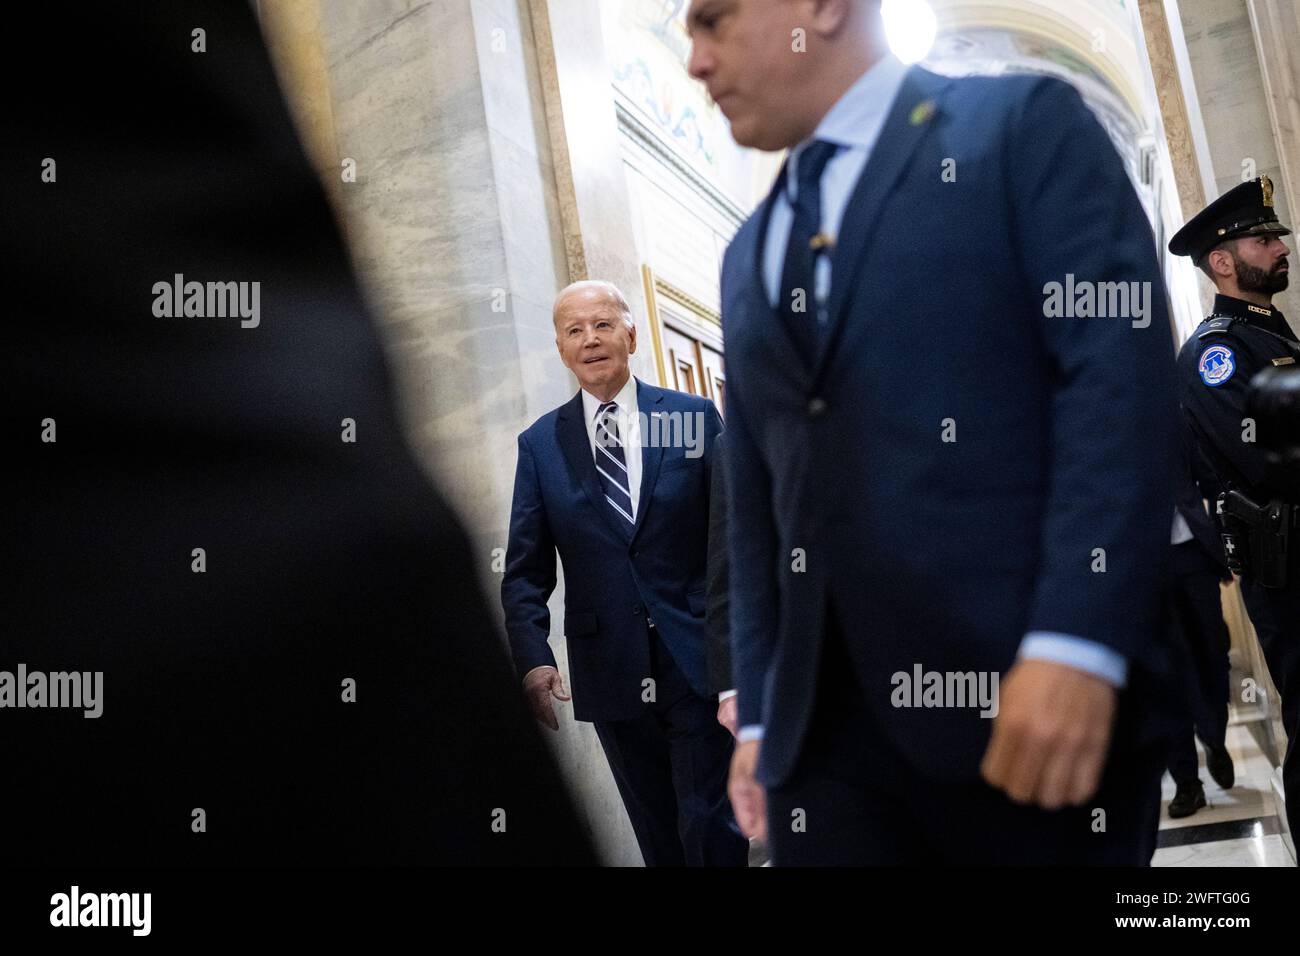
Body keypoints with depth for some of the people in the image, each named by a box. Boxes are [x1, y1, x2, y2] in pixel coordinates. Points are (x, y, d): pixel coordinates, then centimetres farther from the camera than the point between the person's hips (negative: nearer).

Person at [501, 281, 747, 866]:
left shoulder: (695, 418, 3)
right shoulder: (539, 444, 6)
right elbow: (525, 570, 4)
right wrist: (532, 659, -10)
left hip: (698, 662, -2)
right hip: (610, 673, 2)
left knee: (710, 830, -3)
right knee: (657, 837, 11)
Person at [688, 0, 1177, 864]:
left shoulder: (1025, 124, 2)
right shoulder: (749, 256, 20)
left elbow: (1121, 372, -11)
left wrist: (1076, 645, -19)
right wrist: (759, 712, 15)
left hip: (1039, 684, -5)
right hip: (826, 722, 6)